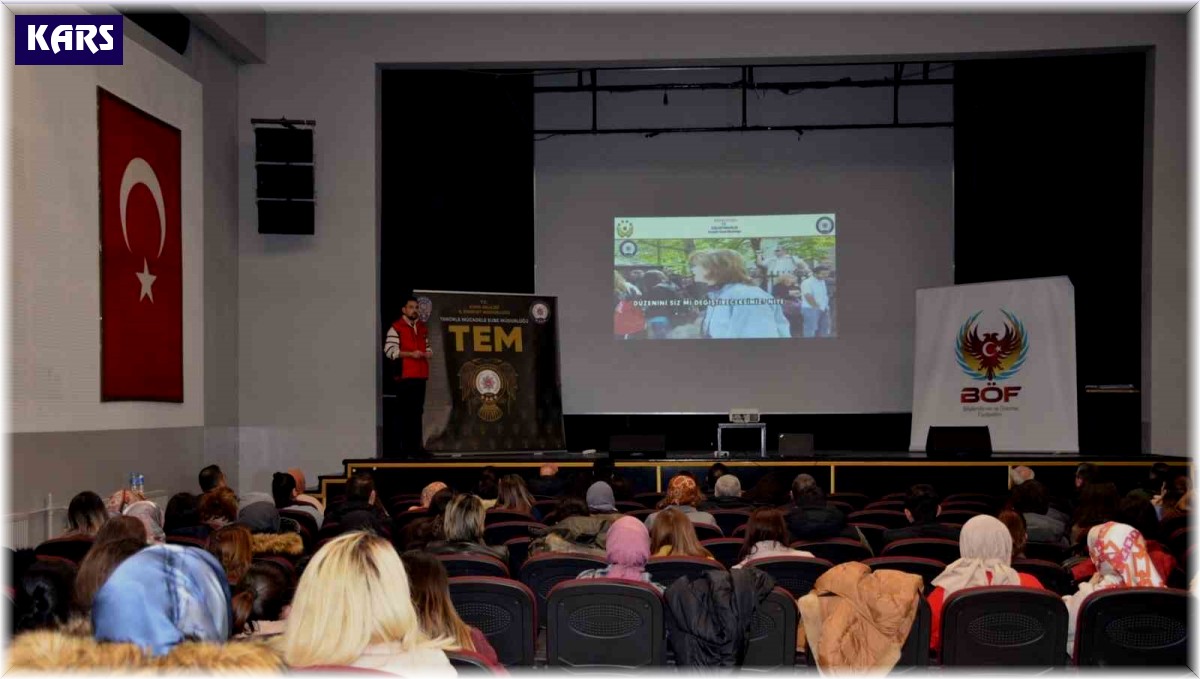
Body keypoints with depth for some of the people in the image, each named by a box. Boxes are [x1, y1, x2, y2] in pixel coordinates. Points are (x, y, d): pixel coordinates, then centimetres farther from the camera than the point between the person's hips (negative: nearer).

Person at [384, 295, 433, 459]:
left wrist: (428, 353, 4)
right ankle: (406, 448, 0)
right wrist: (410, 354, -18)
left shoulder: (422, 327, 17)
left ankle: (416, 447, 15)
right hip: (404, 376, -7)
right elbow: (389, 350, -13)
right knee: (406, 413, -4)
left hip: (420, 375, 7)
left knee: (417, 412, 10)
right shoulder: (396, 328, -5)